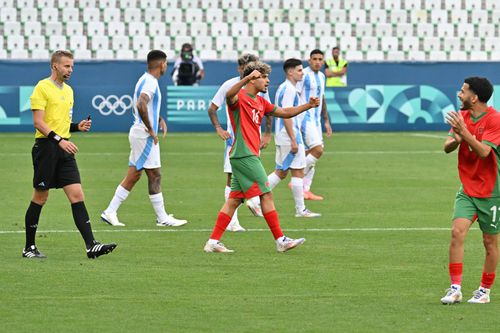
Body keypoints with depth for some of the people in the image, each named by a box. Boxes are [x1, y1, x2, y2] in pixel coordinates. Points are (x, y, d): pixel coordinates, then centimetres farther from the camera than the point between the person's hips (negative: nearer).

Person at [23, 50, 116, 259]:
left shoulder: (68, 90, 18)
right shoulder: (42, 88, -7)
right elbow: (38, 122, -14)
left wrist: (78, 126, 7)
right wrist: (59, 139, -24)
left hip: (64, 149, 7)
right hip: (46, 147, -7)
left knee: (77, 195, -4)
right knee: (40, 197, 1)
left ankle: (91, 245, -12)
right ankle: (29, 247, 13)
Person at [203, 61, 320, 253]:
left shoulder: (260, 102, 20)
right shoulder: (240, 97, -9)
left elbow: (284, 113, 26)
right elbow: (229, 96, -33)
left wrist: (308, 106, 15)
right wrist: (247, 78, -48)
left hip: (249, 156, 10)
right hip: (245, 155, -10)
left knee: (234, 199, 7)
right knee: (266, 195, -6)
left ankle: (213, 242, 5)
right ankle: (280, 240, -1)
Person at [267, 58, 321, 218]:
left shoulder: (283, 88, 16)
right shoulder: (289, 89, -15)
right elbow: (286, 115, -21)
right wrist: (293, 140, -22)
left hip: (283, 137, 10)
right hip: (289, 135, -10)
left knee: (281, 172, 13)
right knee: (298, 172, -4)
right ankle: (300, 210, 0)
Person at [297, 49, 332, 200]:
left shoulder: (321, 76, 15)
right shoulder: (304, 75, -11)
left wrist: (326, 121, 22)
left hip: (316, 120, 8)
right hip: (305, 119, -8)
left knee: (310, 154, 6)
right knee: (317, 150, -17)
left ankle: (305, 190, 8)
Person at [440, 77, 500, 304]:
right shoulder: (462, 116, 5)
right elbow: (447, 147, 0)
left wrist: (465, 133, -34)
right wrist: (456, 140, -21)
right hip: (467, 189, 5)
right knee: (457, 231, -12)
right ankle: (455, 288, -11)